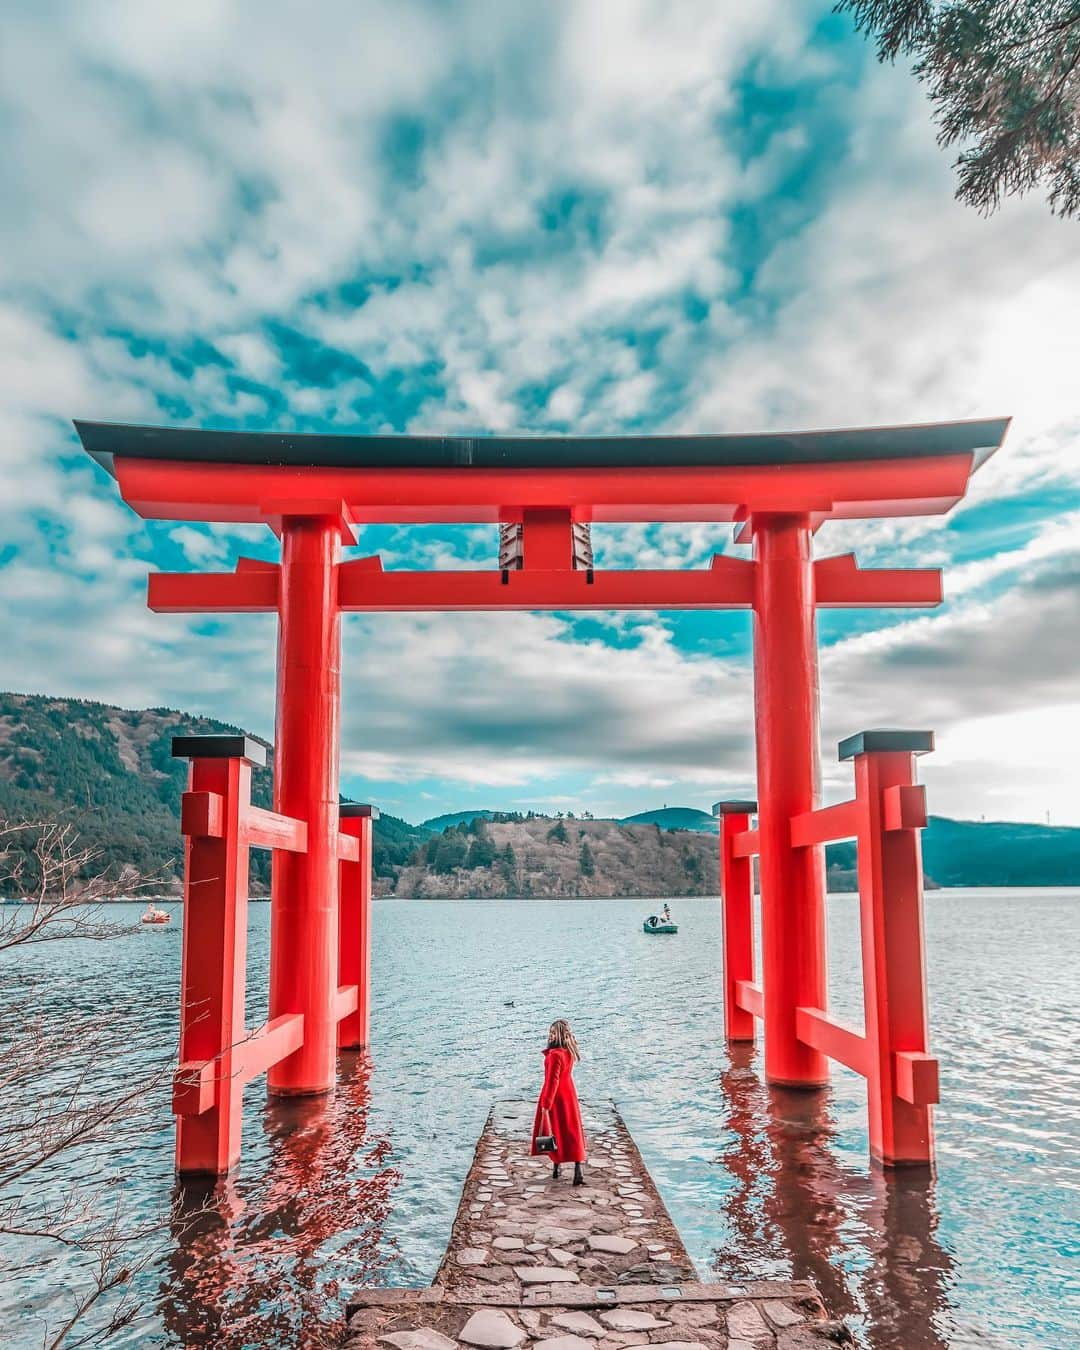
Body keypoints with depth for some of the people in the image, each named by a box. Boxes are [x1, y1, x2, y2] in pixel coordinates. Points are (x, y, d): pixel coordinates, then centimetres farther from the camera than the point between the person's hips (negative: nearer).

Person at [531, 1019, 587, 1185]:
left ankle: (556, 1166, 25)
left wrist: (546, 1104, -20)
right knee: (573, 1133, 8)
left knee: (554, 1133, 12)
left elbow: (552, 1080, -24)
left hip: (555, 1096, -7)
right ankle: (577, 1172, 0)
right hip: (569, 1094, 7)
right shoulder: (570, 1051, 1)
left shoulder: (555, 1054, -25)